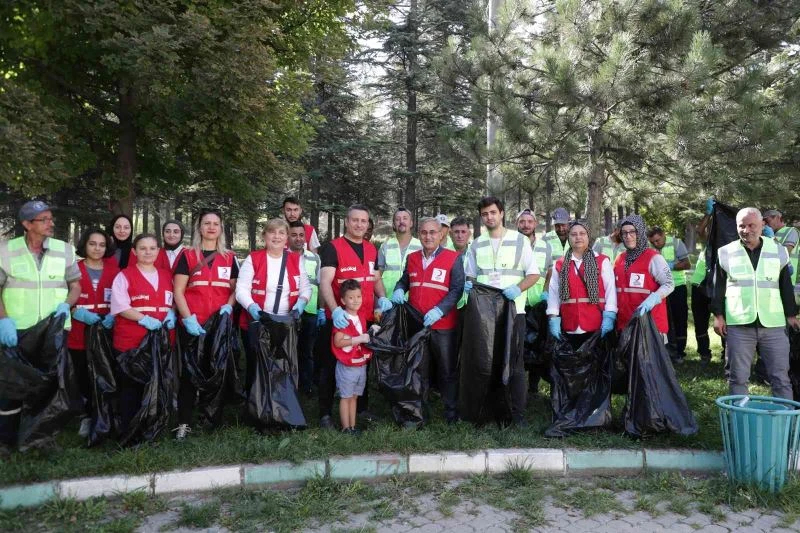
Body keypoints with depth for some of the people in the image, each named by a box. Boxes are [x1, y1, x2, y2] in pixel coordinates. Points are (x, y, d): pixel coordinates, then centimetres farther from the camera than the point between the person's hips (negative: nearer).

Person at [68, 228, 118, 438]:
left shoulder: (114, 270, 7)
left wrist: (113, 315, -12)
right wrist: (77, 313, -17)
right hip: (79, 331, 0)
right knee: (83, 375, 5)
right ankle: (87, 417, 16)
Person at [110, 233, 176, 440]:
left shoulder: (166, 275, 14)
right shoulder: (124, 276, -1)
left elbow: (172, 301, 20)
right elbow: (120, 307, -9)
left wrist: (171, 313, -3)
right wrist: (144, 319, -21)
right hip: (130, 341, -4)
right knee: (130, 386, 2)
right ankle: (127, 430, 11)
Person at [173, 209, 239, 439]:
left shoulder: (229, 257, 12)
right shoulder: (187, 255, 4)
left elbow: (235, 289, 13)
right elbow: (178, 291, -2)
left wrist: (228, 305, -8)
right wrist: (187, 317, -14)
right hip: (193, 324, -2)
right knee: (189, 371, -1)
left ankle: (215, 418, 20)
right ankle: (184, 423, 1)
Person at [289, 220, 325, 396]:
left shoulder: (314, 258, 8)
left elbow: (320, 285, 11)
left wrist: (322, 309, 6)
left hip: (310, 312, 3)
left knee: (307, 352, 12)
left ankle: (306, 387, 23)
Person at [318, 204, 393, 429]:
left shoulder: (371, 249, 11)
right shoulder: (332, 247, -10)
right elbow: (325, 282, -19)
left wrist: (382, 297, -1)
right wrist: (335, 310, -34)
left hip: (366, 318, 6)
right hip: (338, 319, -6)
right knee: (331, 366, 4)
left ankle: (362, 408, 33)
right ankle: (325, 413, 13)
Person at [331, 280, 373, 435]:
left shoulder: (361, 317, 8)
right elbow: (337, 342, -22)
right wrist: (359, 339, -24)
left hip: (361, 365, 7)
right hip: (347, 366, -7)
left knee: (354, 396, 15)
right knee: (346, 397, 3)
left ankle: (353, 426, 23)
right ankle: (346, 428, 12)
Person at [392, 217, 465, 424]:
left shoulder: (453, 258, -4)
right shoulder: (412, 258, 11)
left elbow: (457, 289, -10)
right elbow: (404, 280, 24)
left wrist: (438, 311, -22)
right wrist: (398, 290, 0)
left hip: (443, 325, -4)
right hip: (415, 324, 4)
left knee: (447, 370, 5)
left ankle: (451, 412, 18)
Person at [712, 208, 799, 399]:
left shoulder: (778, 251, 7)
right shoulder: (726, 253, 4)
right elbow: (718, 287, 5)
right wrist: (718, 315, 0)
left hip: (773, 324, 1)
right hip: (738, 325, -1)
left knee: (780, 376, 5)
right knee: (738, 376, 5)